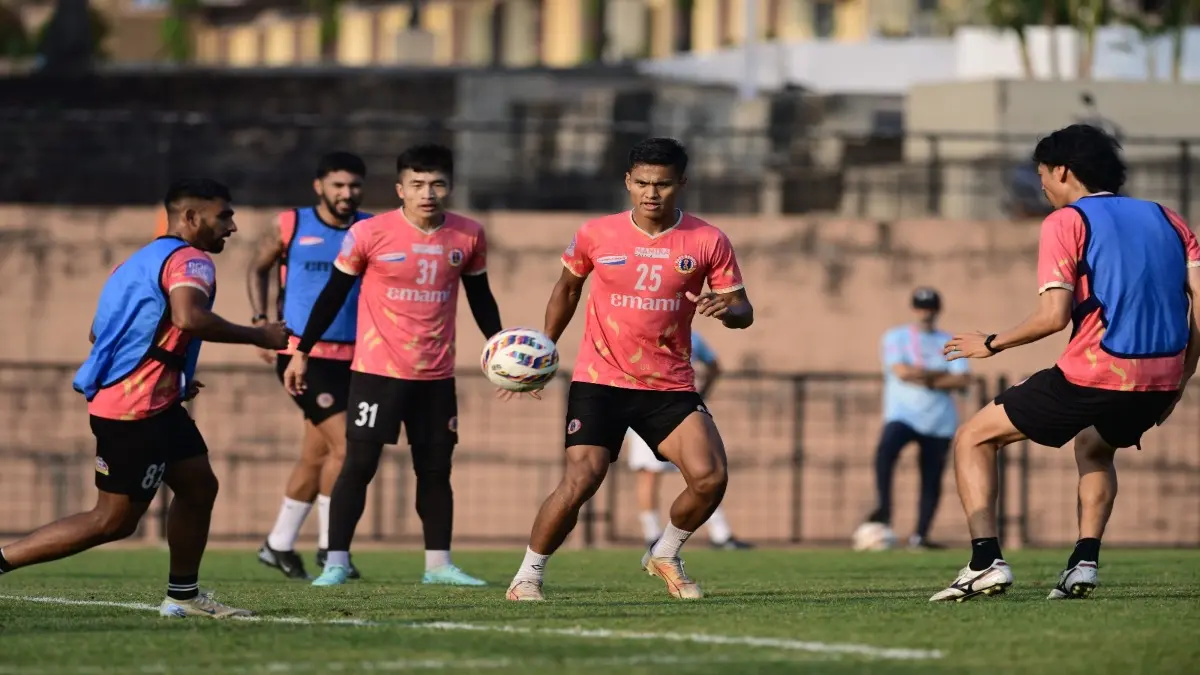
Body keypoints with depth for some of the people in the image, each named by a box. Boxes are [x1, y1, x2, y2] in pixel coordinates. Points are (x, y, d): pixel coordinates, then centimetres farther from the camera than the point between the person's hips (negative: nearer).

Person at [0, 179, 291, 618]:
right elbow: (188, 317, -33)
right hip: (137, 412, -10)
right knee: (113, 522, -5)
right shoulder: (189, 260, -11)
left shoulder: (142, 260, 19)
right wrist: (257, 336, -21)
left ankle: (183, 595, 23)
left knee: (198, 486, 16)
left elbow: (99, 333, 22)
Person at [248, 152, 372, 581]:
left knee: (316, 456, 11)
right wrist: (260, 321, 2)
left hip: (349, 358, 4)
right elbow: (258, 268, 14)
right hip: (302, 353, -4)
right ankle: (329, 545, -4)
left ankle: (279, 545, 25)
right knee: (344, 445, -15)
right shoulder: (291, 227, -2)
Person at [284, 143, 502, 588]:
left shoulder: (469, 237, 1)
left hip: (436, 375, 4)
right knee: (359, 464, -6)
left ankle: (438, 563, 17)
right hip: (376, 370, -3)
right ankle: (336, 562, -1)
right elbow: (334, 294, -1)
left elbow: (480, 297, 15)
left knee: (436, 468, 8)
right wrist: (301, 353, 1)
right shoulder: (369, 234, -10)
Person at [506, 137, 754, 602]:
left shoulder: (708, 242, -2)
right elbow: (567, 287, 17)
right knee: (579, 482, -15)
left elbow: (742, 311, 1)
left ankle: (665, 555, 13)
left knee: (711, 477, -15)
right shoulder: (596, 235, -1)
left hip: (670, 386, 1)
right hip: (600, 383, -1)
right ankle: (528, 575, 5)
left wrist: (726, 309, -22)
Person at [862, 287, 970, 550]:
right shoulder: (895, 338, 5)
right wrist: (940, 374, -6)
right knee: (885, 450, -31)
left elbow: (963, 380, -1)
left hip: (940, 421, 3)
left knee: (932, 479, 1)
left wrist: (927, 381, -10)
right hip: (903, 415, -3)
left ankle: (920, 536, 7)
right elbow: (902, 371, -12)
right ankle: (884, 509, -25)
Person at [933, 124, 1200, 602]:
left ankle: (986, 561, -6)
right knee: (1094, 448, 37)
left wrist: (991, 345, 4)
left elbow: (1054, 315, -10)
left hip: (1095, 374, -6)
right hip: (1162, 380, 6)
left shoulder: (1066, 222, 0)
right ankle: (1085, 563, 17)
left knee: (974, 439, 10)